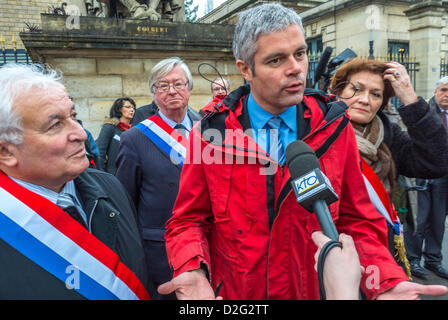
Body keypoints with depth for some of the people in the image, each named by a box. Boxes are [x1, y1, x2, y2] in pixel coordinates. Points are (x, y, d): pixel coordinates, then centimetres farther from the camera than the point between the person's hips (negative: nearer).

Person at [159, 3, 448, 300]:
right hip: (232, 292, 0)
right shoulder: (209, 132, -12)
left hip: (315, 290, 2)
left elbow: (357, 222, -3)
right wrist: (193, 271, -24)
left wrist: (386, 281, -18)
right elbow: (188, 221, -6)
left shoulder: (334, 127, -8)